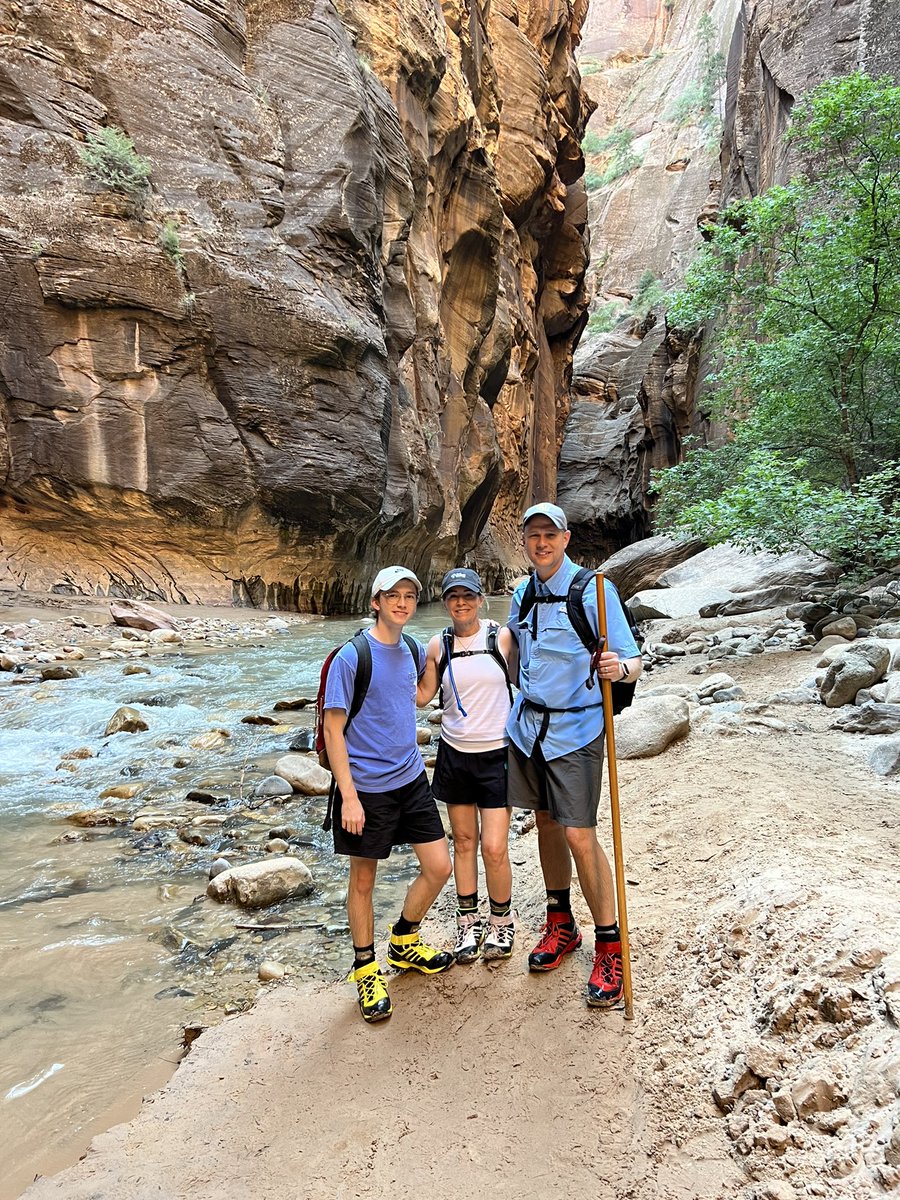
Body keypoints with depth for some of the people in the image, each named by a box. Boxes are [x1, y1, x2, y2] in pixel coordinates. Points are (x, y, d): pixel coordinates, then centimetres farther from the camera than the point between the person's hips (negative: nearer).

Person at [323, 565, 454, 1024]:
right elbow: (333, 730, -15)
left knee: (439, 867, 10)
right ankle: (366, 968, 31)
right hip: (366, 787, -6)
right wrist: (348, 796, -17)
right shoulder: (351, 657, -16)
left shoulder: (413, 651, 3)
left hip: (411, 779, 6)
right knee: (363, 880, 9)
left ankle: (403, 943, 35)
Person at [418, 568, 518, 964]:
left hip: (496, 754, -3)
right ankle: (468, 921, 31)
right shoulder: (438, 646, 0)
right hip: (454, 754, 3)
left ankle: (502, 922, 23)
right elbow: (422, 695, 6)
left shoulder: (502, 637, -7)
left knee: (494, 847, -2)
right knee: (463, 841, 13)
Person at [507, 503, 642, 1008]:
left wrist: (619, 668, -33)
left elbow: (634, 660, -13)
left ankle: (610, 946, 11)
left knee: (579, 835, -6)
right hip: (528, 724, 6)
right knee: (547, 824, 15)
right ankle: (562, 924, 33)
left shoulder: (593, 591, -11)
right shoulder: (523, 596, 8)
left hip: (575, 729, -6)